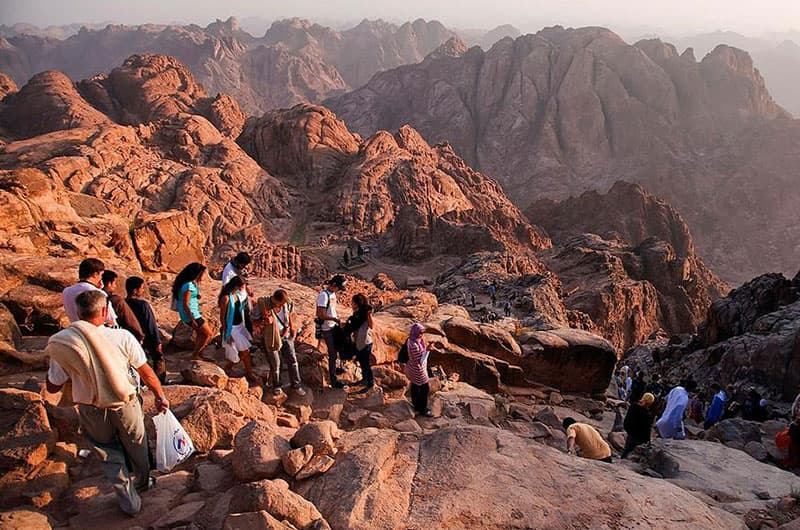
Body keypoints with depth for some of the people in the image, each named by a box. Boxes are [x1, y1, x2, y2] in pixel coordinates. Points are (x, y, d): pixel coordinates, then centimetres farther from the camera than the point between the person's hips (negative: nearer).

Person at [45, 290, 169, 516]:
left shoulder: (60, 343, -16)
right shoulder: (122, 337, -21)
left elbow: (53, 387, -4)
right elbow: (147, 373, -12)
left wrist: (53, 362, 12)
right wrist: (160, 398, 4)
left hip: (92, 412, 1)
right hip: (125, 405, 0)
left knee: (110, 456, 23)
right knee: (136, 448, 26)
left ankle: (129, 501, 32)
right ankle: (142, 482, 51)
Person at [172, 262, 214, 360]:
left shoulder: (191, 283, 4)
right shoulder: (189, 286, -24)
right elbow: (185, 305, -23)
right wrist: (193, 320, -21)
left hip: (194, 313, 10)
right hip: (191, 315, -10)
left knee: (201, 333, 24)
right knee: (209, 334, 2)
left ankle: (196, 354, 35)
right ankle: (195, 355, 12)